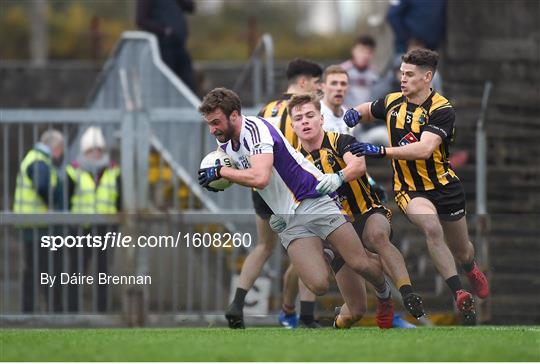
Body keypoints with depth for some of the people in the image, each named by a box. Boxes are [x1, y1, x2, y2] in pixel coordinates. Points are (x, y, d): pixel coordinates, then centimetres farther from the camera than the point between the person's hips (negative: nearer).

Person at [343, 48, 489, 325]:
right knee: (432, 227, -31)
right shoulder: (393, 102, -2)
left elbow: (424, 149, -33)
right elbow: (367, 110, 20)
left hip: (443, 185, -1)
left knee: (462, 251, 15)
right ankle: (460, 296, -27)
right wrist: (354, 114, -6)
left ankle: (471, 270, 55)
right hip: (409, 188, 1)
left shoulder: (441, 110, -18)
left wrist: (381, 151, -41)